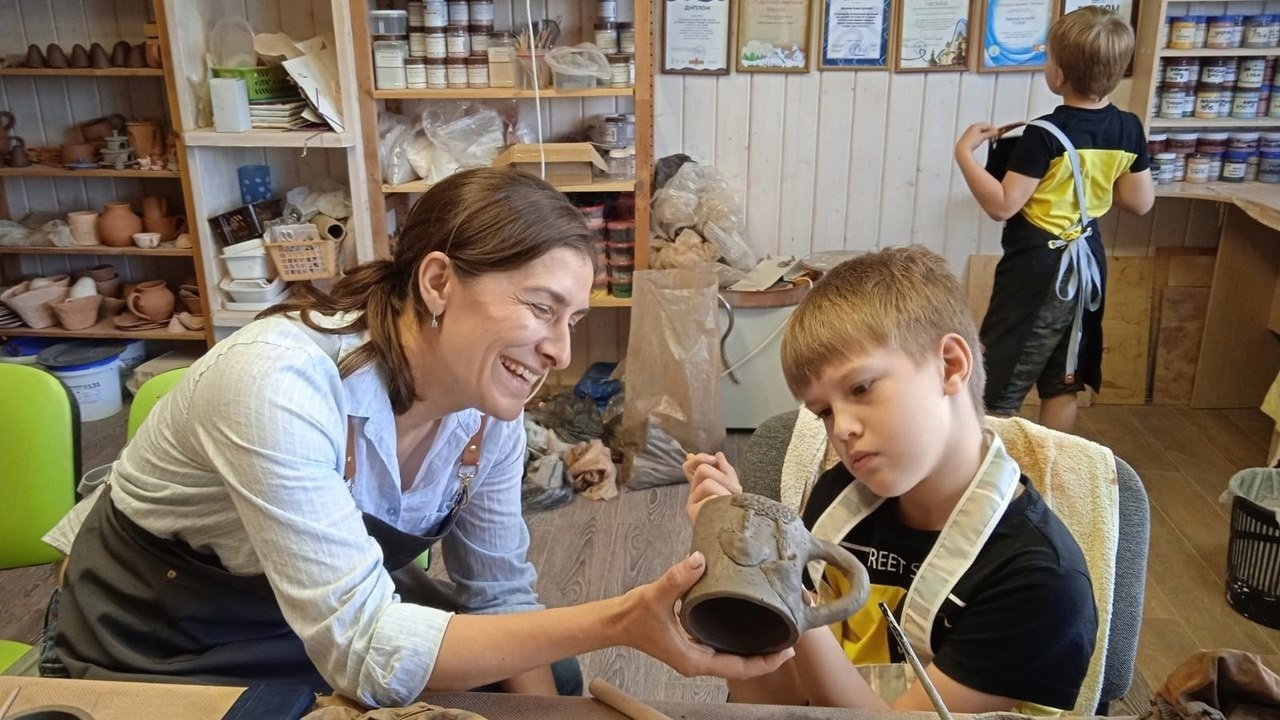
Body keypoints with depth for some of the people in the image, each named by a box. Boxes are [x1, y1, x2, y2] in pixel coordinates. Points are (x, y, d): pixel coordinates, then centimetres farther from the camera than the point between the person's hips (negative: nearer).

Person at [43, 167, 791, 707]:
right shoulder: (280, 384, -35)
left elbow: (501, 593, -6)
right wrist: (618, 622, -43)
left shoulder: (489, 410, -15)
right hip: (161, 652, -5)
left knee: (551, 681, 2)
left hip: (337, 627, 6)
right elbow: (365, 650, -37)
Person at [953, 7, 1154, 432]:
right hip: (1087, 263, 7)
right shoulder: (1128, 130, -1)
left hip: (1037, 269, -7)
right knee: (1062, 385, 18)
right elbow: (1141, 202, 7)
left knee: (997, 390, 3)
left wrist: (965, 152, -14)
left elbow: (1002, 206, -22)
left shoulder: (1045, 136, -20)